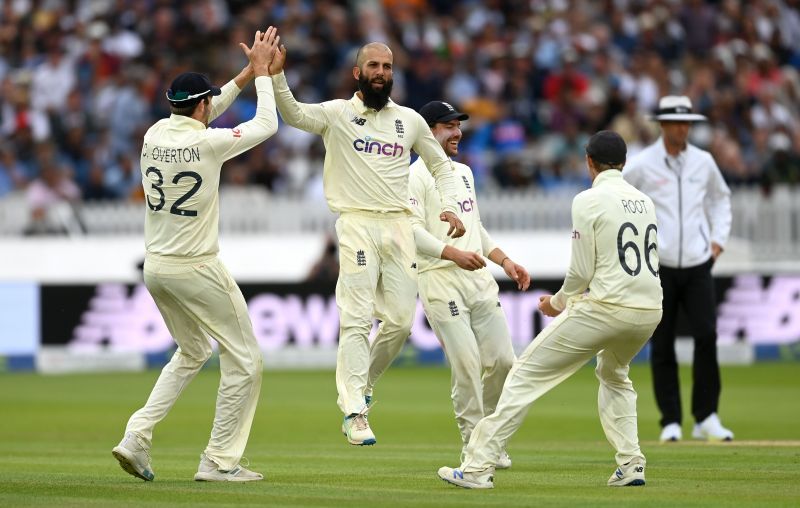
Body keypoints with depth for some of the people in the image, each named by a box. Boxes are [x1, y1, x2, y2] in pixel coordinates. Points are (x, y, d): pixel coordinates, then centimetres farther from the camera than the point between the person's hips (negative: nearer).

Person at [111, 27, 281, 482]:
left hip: (155, 268, 7)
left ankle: (138, 436, 11)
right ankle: (220, 461, 3)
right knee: (245, 359, 5)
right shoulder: (207, 142, -15)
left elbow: (195, 120, 22)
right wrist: (261, 71, 8)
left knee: (193, 352, 25)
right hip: (196, 269, -7)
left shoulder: (155, 134, 2)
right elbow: (268, 124, -3)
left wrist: (247, 74, 20)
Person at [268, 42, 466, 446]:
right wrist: (276, 76, -31)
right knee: (356, 319, -11)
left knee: (400, 321, 2)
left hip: (399, 227, 4)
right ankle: (354, 412, -15)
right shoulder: (337, 114, 3)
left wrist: (449, 207, 7)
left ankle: (362, 385, 25)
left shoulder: (410, 120, 13)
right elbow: (294, 115, -14)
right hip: (357, 226, -4)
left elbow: (439, 165, 23)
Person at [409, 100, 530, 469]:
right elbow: (412, 230, -15)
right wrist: (454, 253, -25)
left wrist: (505, 261, 18)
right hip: (440, 279, -7)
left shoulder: (464, 173, 21)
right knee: (467, 363, -12)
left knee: (502, 359, 2)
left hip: (479, 278, 7)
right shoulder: (417, 176, -5)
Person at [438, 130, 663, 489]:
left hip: (604, 308, -7)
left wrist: (557, 303, 11)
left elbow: (582, 272, -8)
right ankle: (630, 465, 18)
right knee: (613, 375, 35)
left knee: (526, 375, -2)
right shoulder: (645, 201, 16)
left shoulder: (589, 200, -5)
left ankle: (478, 467, -9)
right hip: (650, 310, 7)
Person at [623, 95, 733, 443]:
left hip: (698, 264, 2)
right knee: (662, 346, 0)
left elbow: (720, 197, 25)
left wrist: (719, 237, 13)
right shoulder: (641, 164, -3)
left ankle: (706, 418, -4)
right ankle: (671, 423, 8)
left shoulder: (703, 162, 8)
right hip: (658, 267, -2)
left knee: (707, 335, -11)